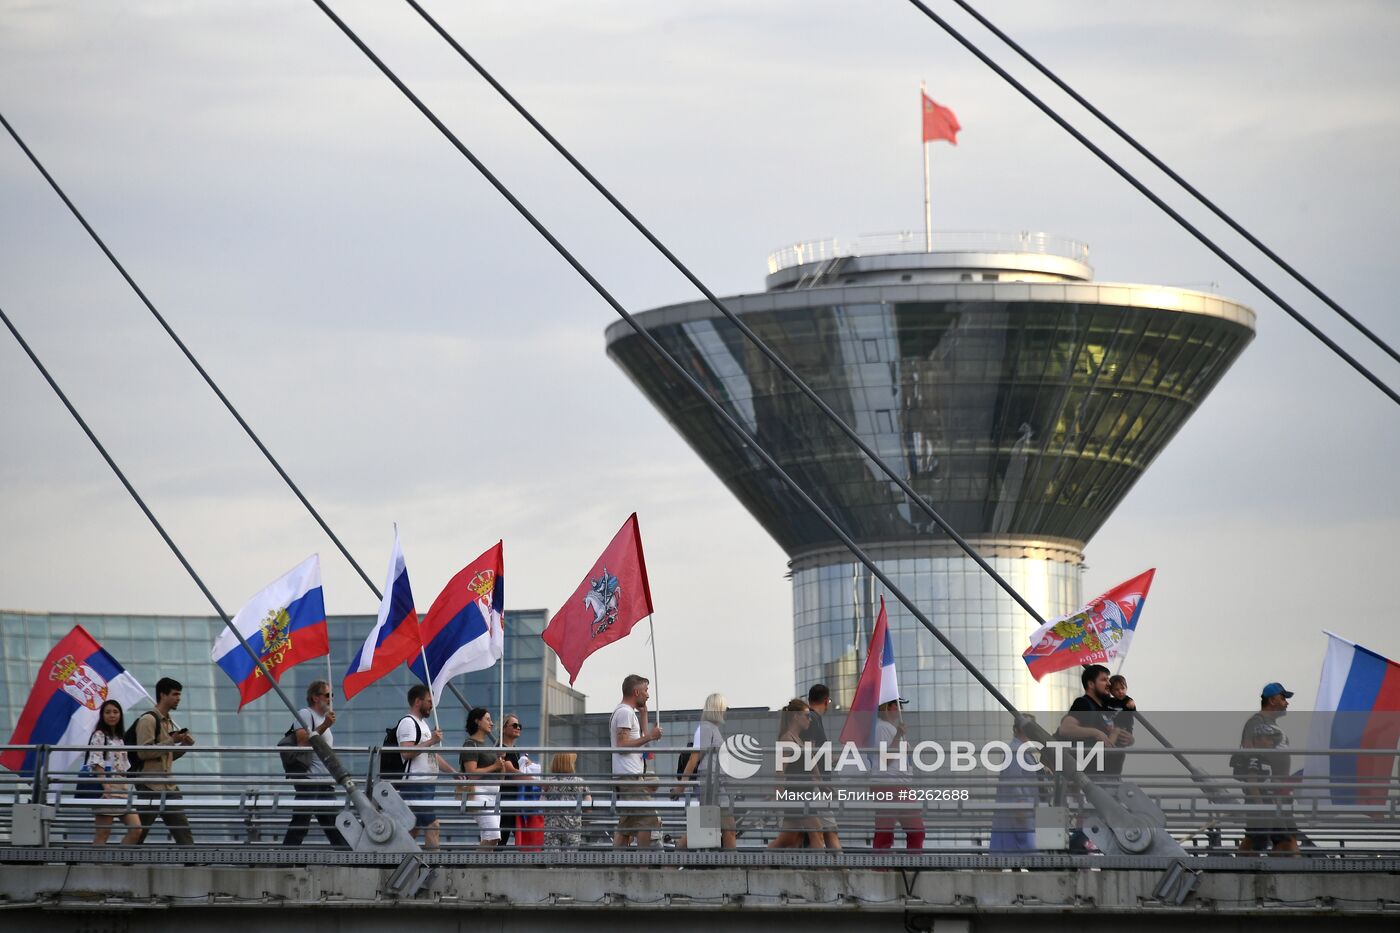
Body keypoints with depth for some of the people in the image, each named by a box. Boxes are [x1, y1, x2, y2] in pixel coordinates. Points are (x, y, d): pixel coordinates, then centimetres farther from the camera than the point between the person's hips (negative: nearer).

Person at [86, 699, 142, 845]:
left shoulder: (120, 738, 20)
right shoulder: (99, 736, -2)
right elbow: (96, 764, -12)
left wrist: (127, 789, 12)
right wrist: (106, 788, -23)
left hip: (122, 790, 8)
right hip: (105, 790, -8)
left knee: (136, 830, -3)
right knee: (102, 834, -8)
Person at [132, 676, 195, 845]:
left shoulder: (169, 722, 18)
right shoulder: (148, 719, -10)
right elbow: (143, 752, -19)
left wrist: (184, 746, 6)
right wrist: (172, 741, -18)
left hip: (168, 787, 9)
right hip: (150, 787, -9)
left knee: (183, 832, 2)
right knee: (138, 833, -2)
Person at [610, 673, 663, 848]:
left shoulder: (624, 711, 23)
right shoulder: (625, 712, -10)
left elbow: (641, 738, 30)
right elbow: (622, 745, -18)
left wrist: (643, 713, 25)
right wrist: (649, 737, -16)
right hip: (630, 775, -11)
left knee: (626, 825, 8)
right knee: (648, 821, -13)